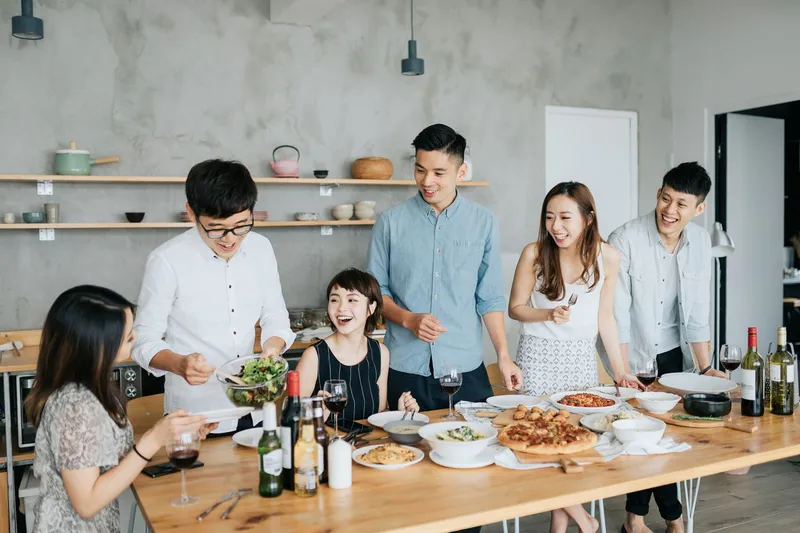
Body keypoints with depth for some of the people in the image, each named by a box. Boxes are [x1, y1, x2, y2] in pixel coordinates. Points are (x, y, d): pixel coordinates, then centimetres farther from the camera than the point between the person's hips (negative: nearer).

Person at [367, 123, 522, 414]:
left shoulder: (483, 222, 3)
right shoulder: (390, 223, 0)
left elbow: (490, 297, 6)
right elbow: (376, 290, 4)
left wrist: (503, 356, 1)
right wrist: (409, 319, -12)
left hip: (466, 369, 1)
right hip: (405, 369, 0)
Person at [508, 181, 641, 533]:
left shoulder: (606, 257, -7)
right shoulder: (534, 254, -14)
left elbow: (605, 317, 2)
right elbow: (515, 307, -3)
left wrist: (620, 369, 0)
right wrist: (548, 314, -22)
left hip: (581, 355, 2)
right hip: (539, 354, -2)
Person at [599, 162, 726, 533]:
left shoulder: (700, 241, -2)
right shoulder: (625, 240, -19)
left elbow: (696, 311, 2)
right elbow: (617, 314, -19)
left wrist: (705, 367, -1)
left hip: (671, 353, 5)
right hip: (628, 354, -5)